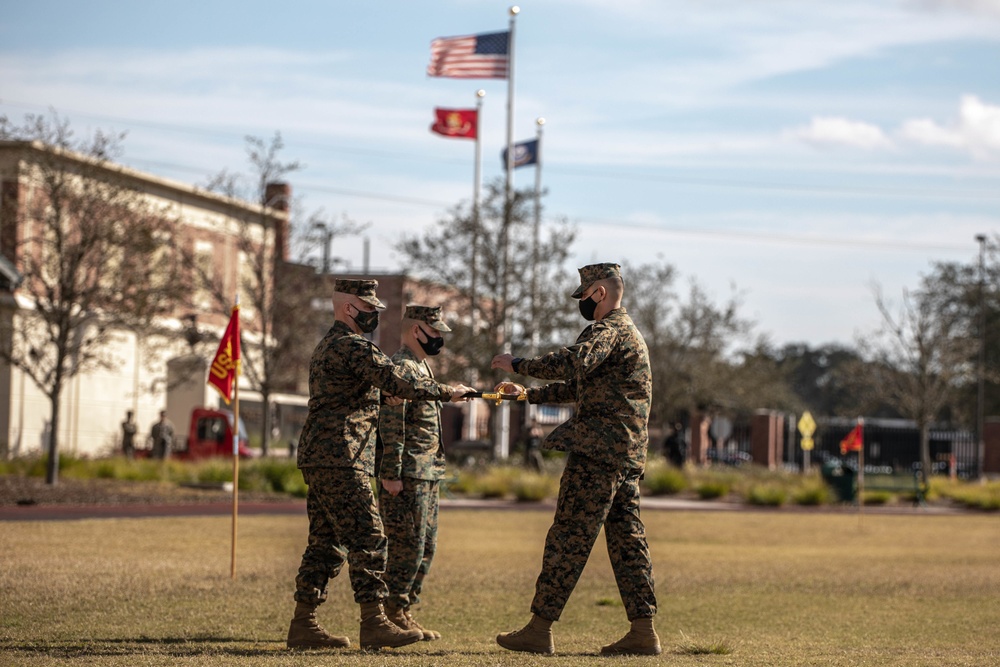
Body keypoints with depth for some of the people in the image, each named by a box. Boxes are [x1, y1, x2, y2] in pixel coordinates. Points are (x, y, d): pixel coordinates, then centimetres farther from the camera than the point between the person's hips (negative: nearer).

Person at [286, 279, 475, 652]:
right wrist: (447, 393, -10)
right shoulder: (353, 347, -11)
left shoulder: (327, 347, 22)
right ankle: (374, 624, -13)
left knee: (326, 542, 10)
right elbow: (399, 383, -19)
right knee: (367, 538, -11)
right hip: (340, 459, -10)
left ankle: (303, 625, 10)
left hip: (318, 460, 10)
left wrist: (381, 393, 12)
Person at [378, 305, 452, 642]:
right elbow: (391, 425, -20)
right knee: (408, 548, -7)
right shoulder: (400, 367, -13)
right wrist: (391, 474, -23)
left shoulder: (422, 368, 19)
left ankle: (403, 613, 17)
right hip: (408, 476, -10)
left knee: (425, 548, 11)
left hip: (428, 476, 10)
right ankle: (392, 615, 0)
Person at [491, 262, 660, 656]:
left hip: (598, 452, -10)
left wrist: (518, 365, -20)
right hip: (628, 455, 10)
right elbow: (578, 386, 33)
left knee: (569, 538, -7)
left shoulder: (609, 329, -9)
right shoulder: (626, 332, 24)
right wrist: (527, 394, 31)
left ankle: (540, 628, -6)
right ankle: (643, 631, 5)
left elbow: (572, 363, -30)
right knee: (626, 539, 8)